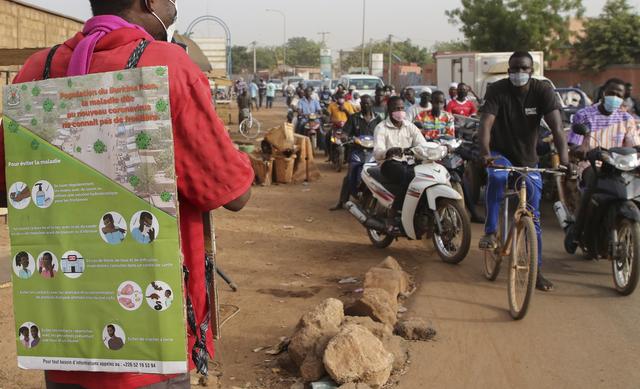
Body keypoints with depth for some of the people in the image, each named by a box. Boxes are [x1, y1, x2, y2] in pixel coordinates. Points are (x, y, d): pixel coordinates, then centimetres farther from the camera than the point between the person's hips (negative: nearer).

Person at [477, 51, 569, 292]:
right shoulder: (497, 91, -17)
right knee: (497, 176, -38)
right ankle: (490, 232, -25)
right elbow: (486, 123, -29)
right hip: (500, 154, -2)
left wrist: (564, 159, -41)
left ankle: (536, 269, 15)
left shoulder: (543, 91, -14)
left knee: (533, 216, 4)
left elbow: (556, 126, -25)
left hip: (528, 159, 2)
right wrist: (485, 153, -48)